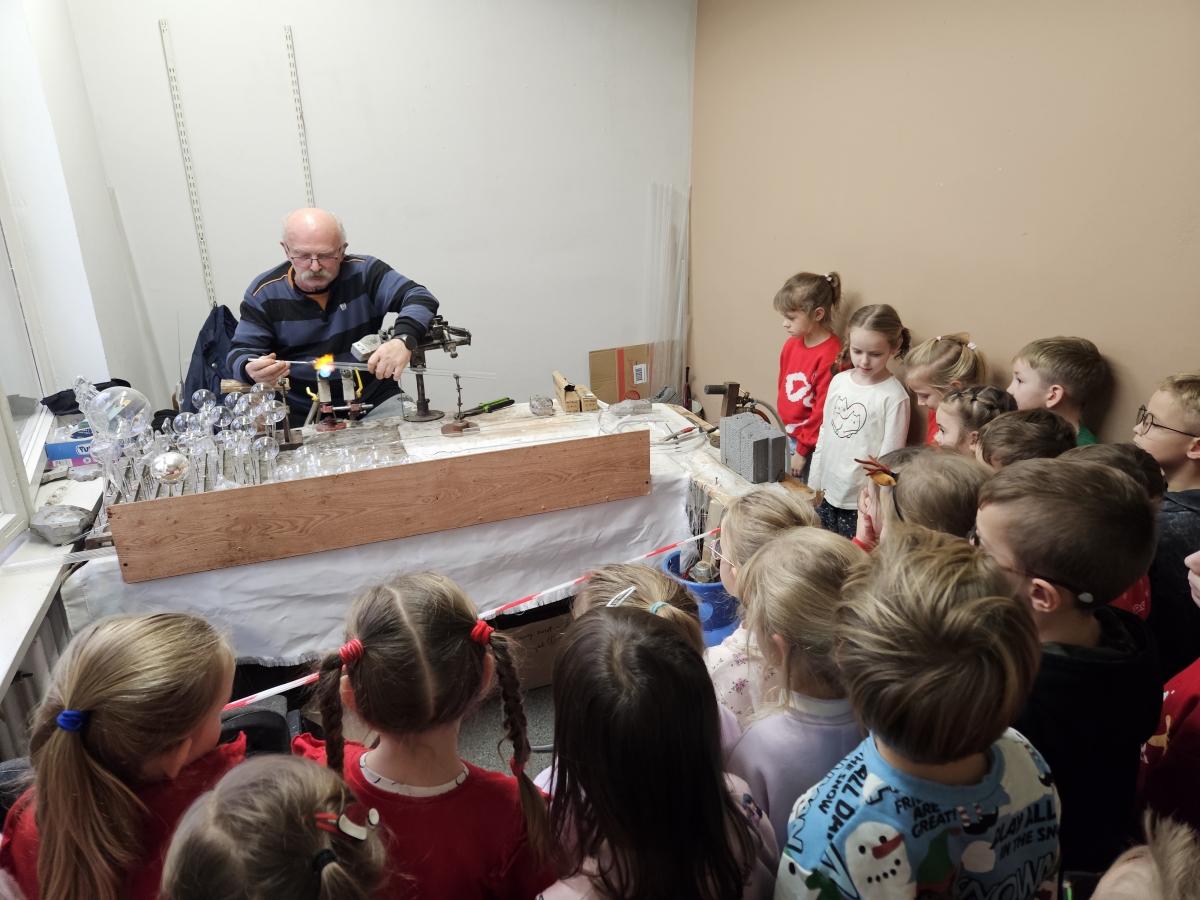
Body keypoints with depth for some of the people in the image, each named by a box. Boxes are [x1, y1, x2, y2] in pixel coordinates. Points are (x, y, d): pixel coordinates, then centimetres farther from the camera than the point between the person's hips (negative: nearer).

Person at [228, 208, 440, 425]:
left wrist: (403, 340, -36)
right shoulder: (264, 293, 0)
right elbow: (241, 353, 4)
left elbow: (420, 298, -13)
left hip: (373, 400, 0)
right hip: (301, 414, 1)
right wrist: (252, 370, -24)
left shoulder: (365, 273, -3)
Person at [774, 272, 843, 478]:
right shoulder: (791, 344, 3)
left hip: (813, 445, -7)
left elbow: (823, 410, -18)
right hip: (788, 437, 7)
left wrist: (802, 450, -12)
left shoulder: (831, 355, -20)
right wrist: (785, 432, 15)